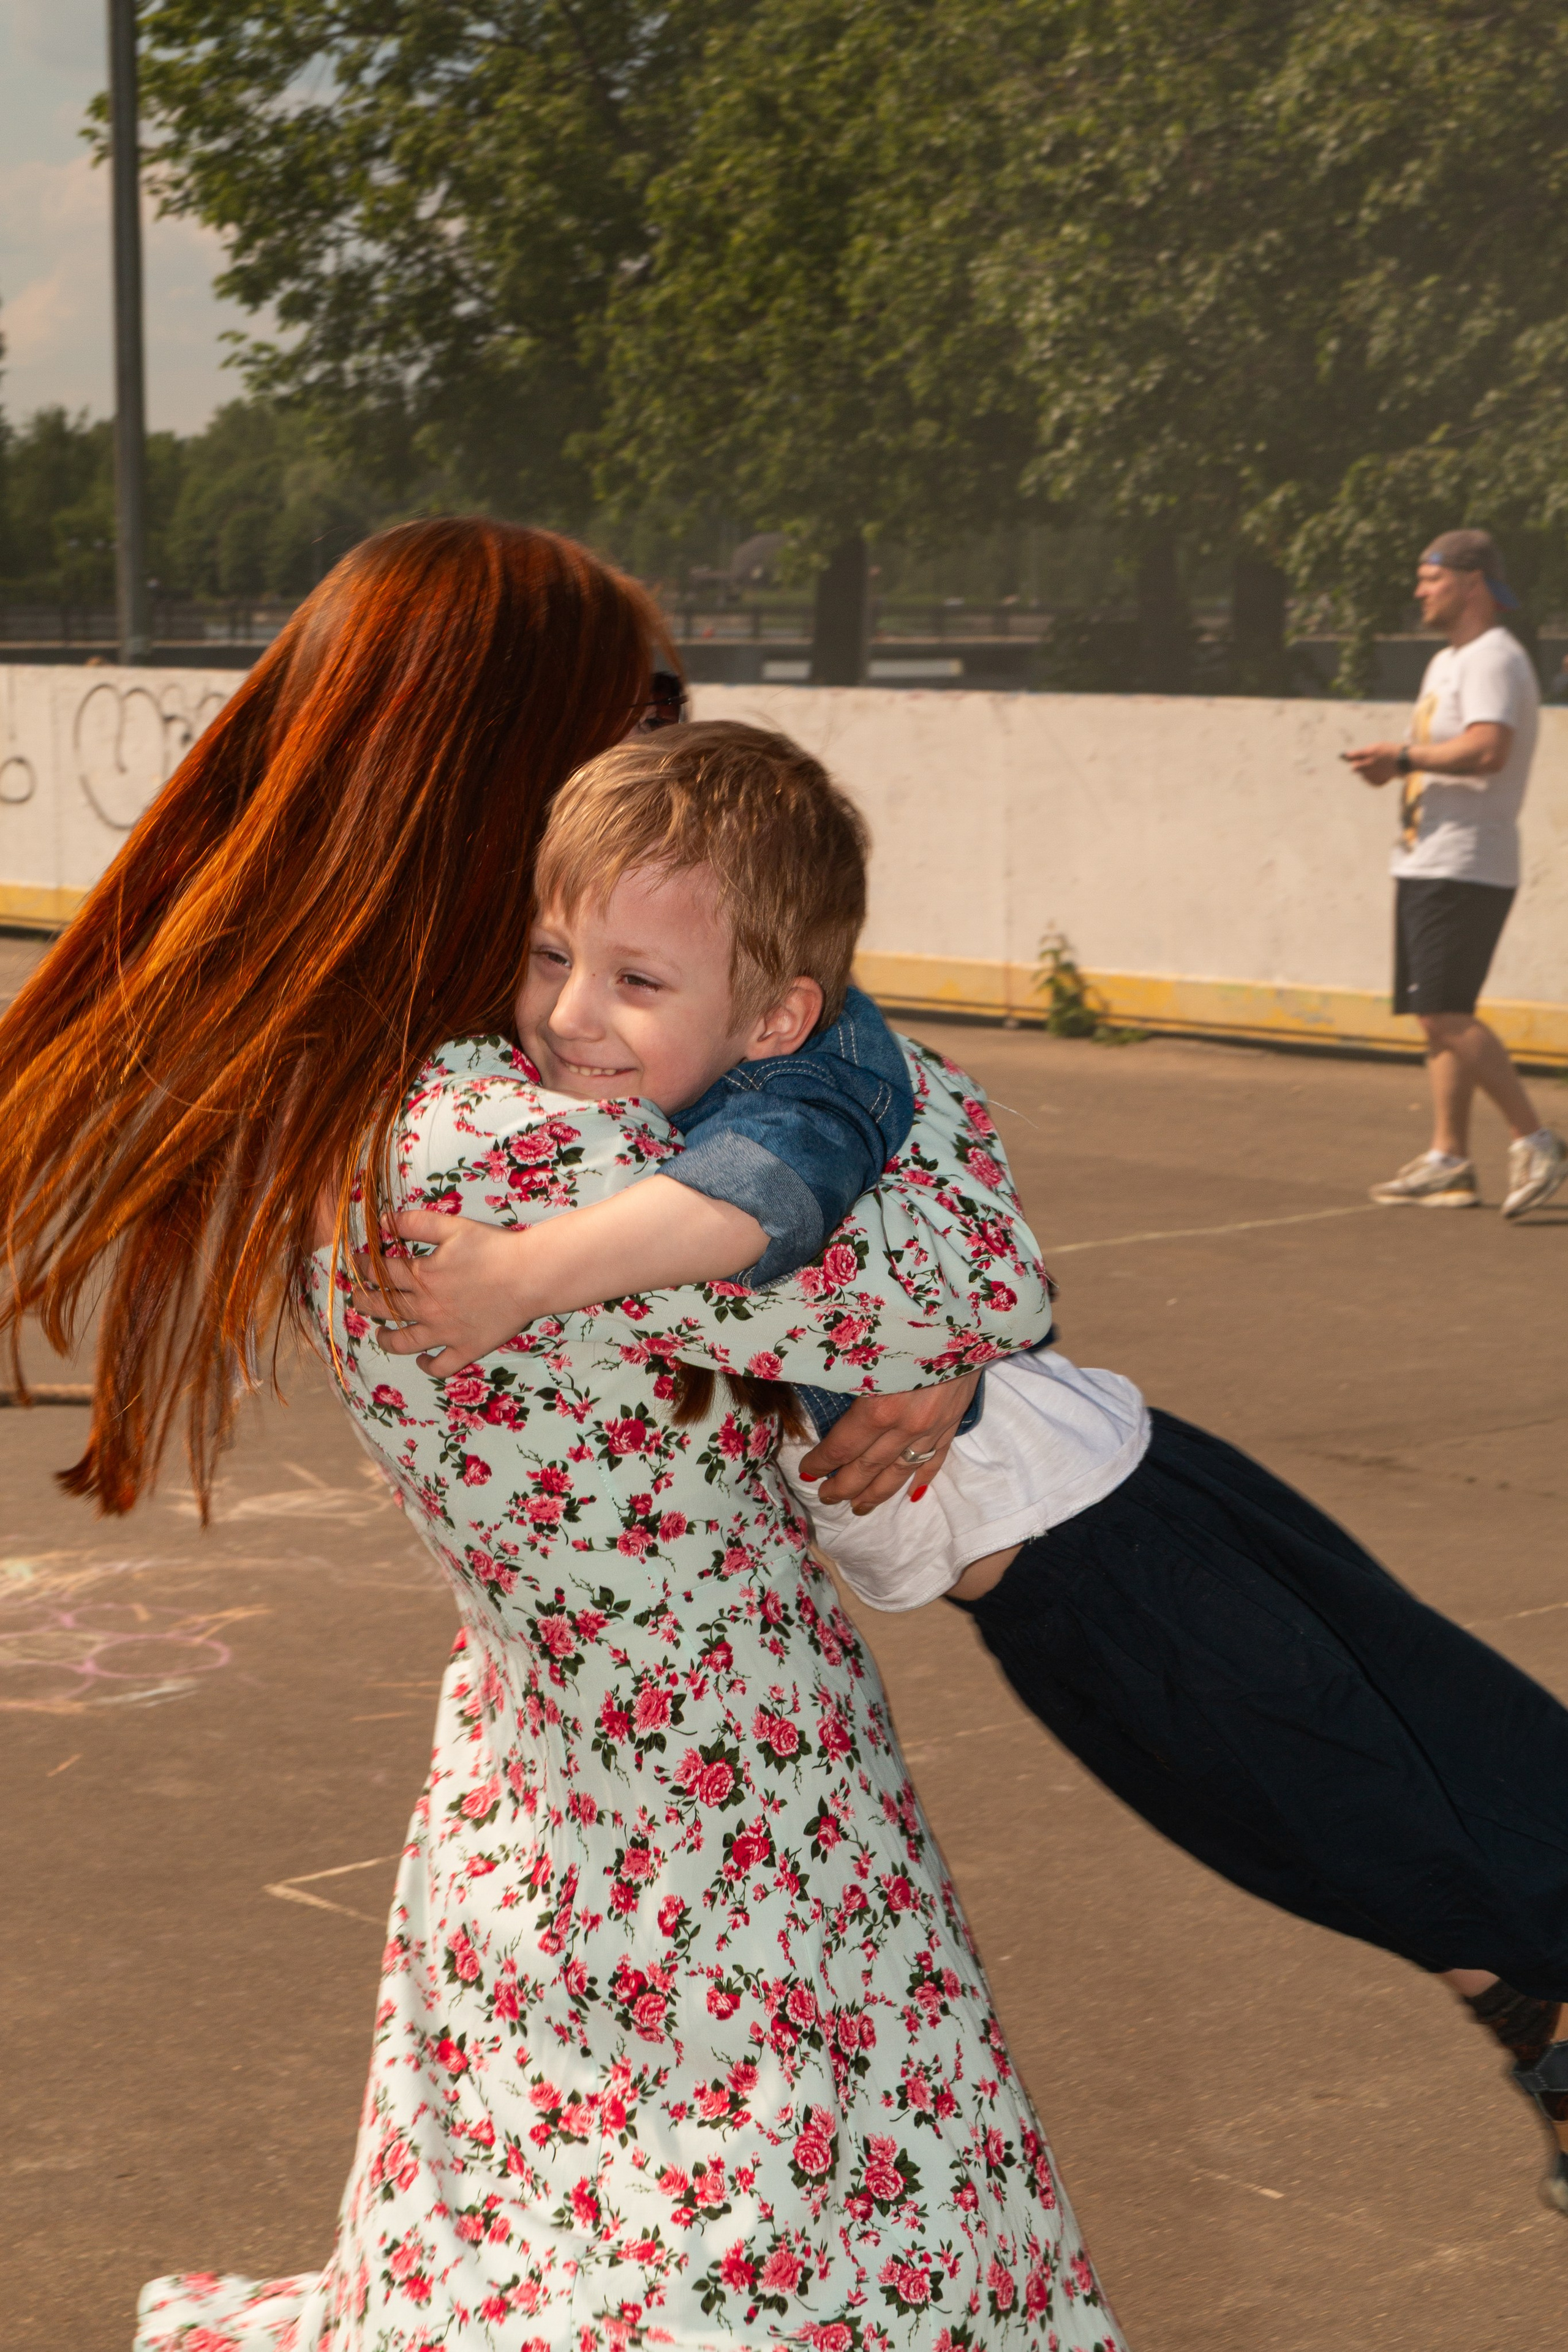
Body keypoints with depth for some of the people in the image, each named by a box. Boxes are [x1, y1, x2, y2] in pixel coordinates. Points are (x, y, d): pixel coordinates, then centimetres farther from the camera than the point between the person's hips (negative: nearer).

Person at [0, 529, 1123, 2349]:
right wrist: (895, 1067, -7)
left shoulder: (311, 1101, -3)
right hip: (724, 1850, -9)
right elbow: (980, 1297, -24)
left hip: (529, 1792, 9)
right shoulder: (519, 1155, -30)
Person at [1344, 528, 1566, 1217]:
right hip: (1426, 863, 10)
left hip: (1464, 869, -10)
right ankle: (1448, 1161, 12)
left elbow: (1488, 748, -27)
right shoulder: (1446, 662, 20)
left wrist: (1403, 756, -18)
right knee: (1437, 1018, 9)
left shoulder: (1494, 659, -12)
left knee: (1447, 1015, -15)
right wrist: (1394, 765, 5)